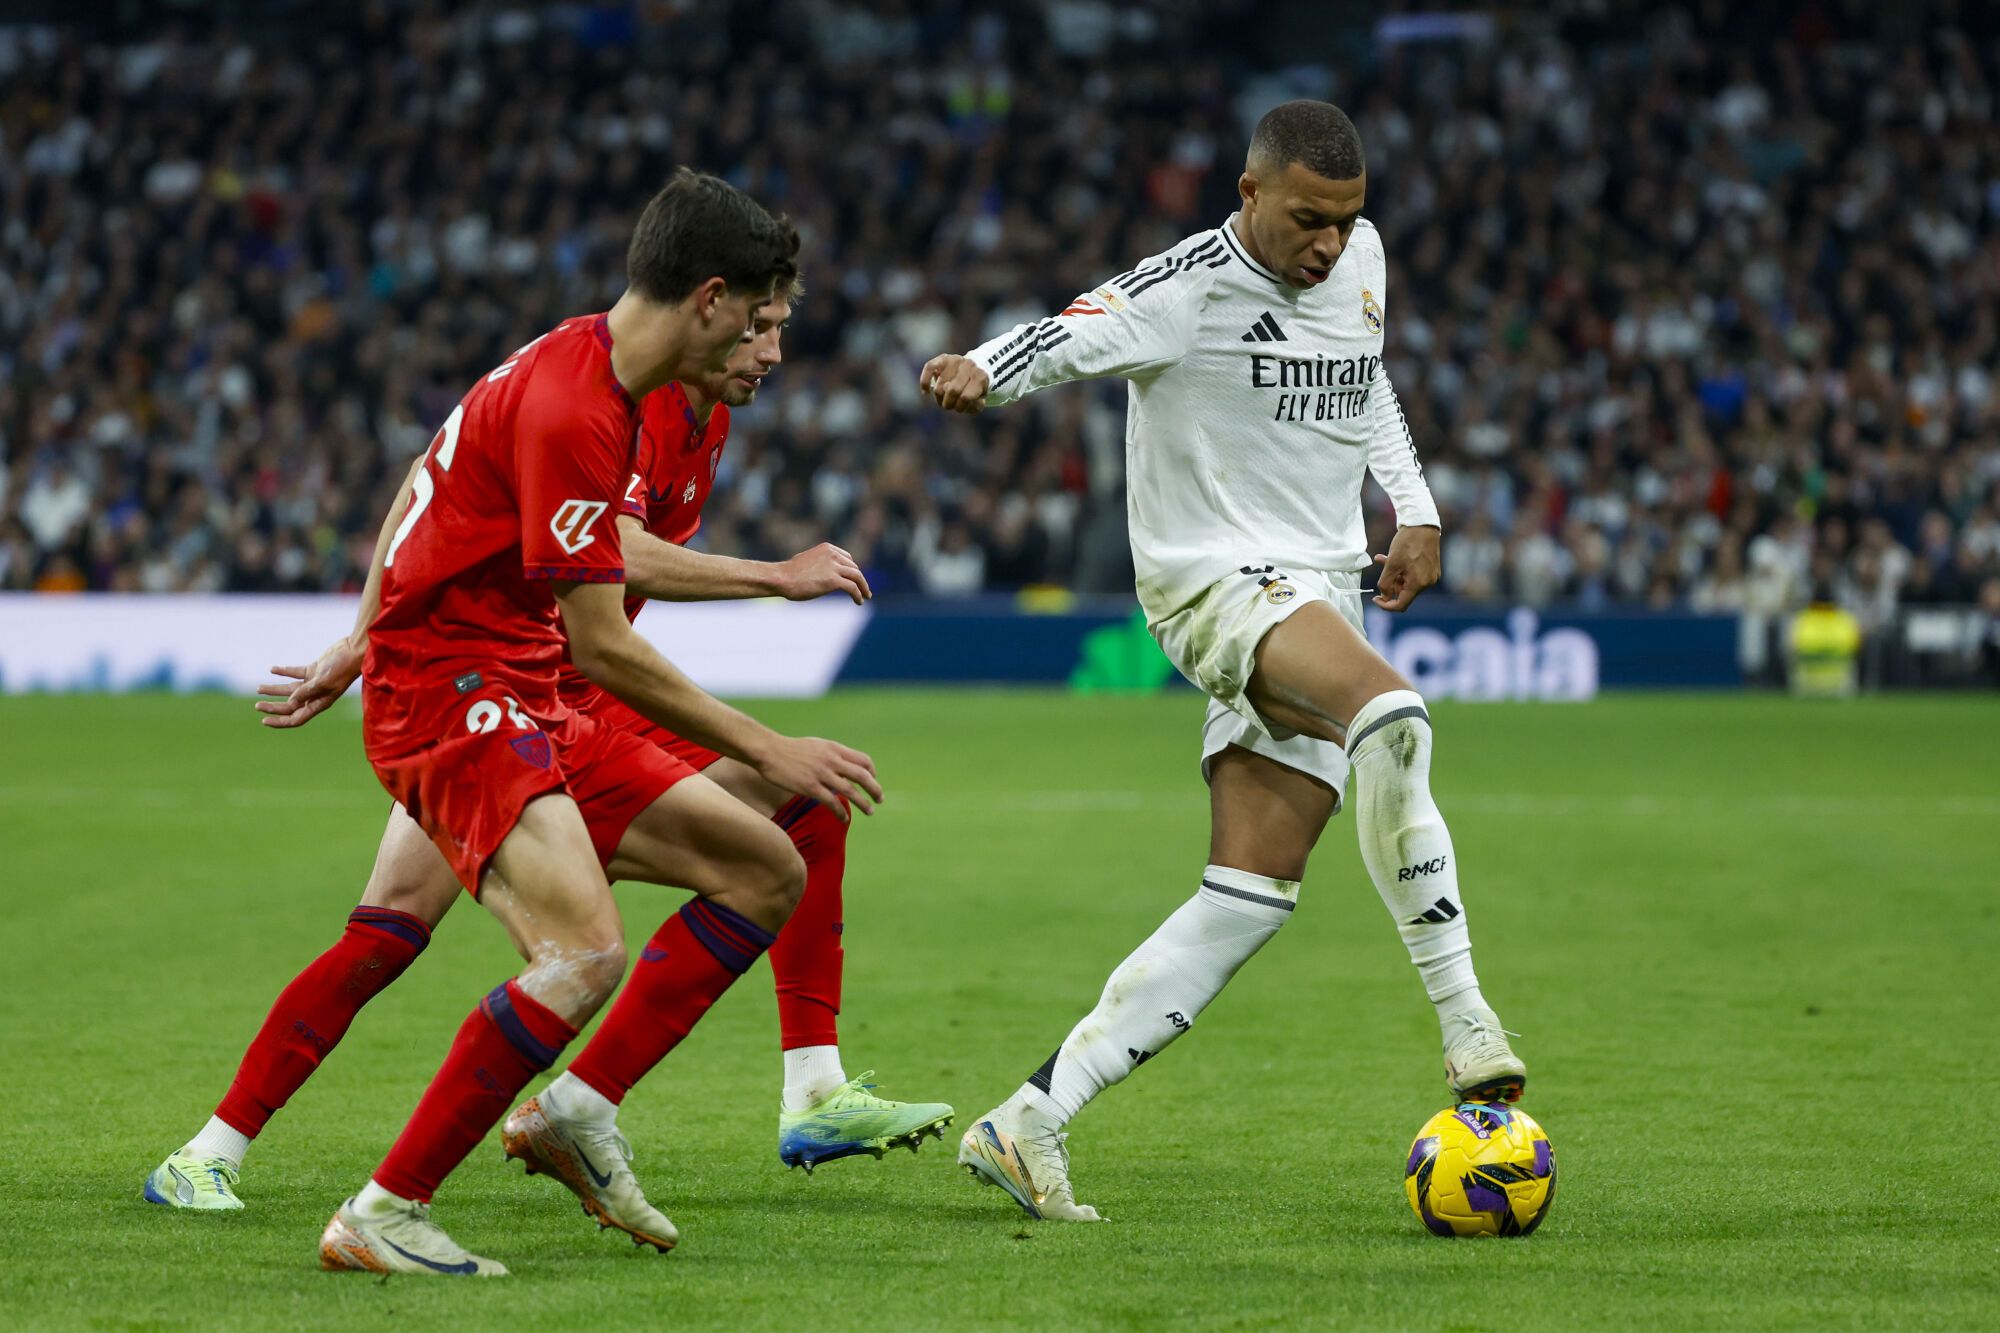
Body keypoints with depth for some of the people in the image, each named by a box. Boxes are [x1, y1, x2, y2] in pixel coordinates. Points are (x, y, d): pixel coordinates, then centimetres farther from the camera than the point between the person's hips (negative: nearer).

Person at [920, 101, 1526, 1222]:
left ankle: (1032, 1121, 0)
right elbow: (1071, 340, -29)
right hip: (1218, 581, -7)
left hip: (1323, 599, 7)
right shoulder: (1189, 289, -13)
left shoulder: (1361, 259, 10)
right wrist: (979, 373, -50)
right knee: (1391, 713, -36)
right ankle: (1463, 1016, -29)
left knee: (1252, 896, -3)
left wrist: (1416, 508, 21)